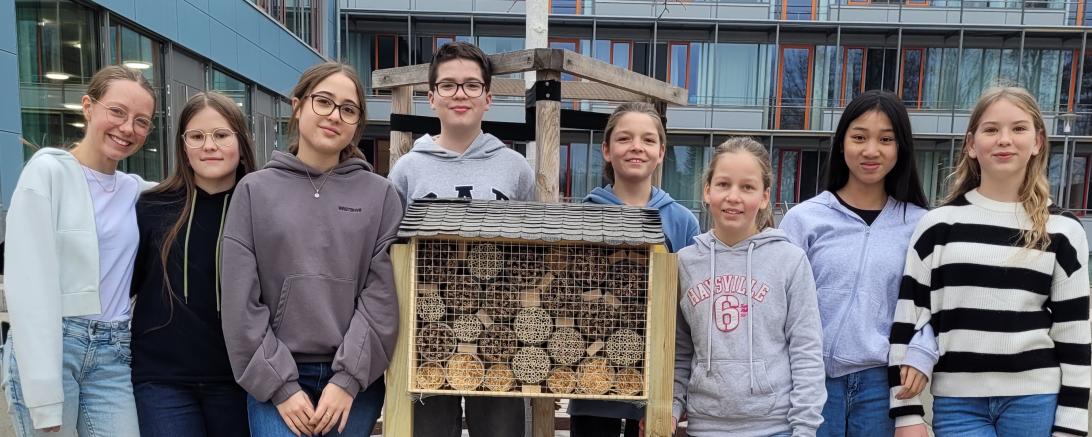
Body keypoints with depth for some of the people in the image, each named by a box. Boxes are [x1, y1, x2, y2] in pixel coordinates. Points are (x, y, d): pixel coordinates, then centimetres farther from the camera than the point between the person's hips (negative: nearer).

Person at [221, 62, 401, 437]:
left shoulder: (380, 195, 2)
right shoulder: (255, 191, 2)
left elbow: (382, 294, -4)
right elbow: (241, 300, -2)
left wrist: (348, 378, -11)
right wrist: (280, 386, -8)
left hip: (356, 380, 1)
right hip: (272, 380, 0)